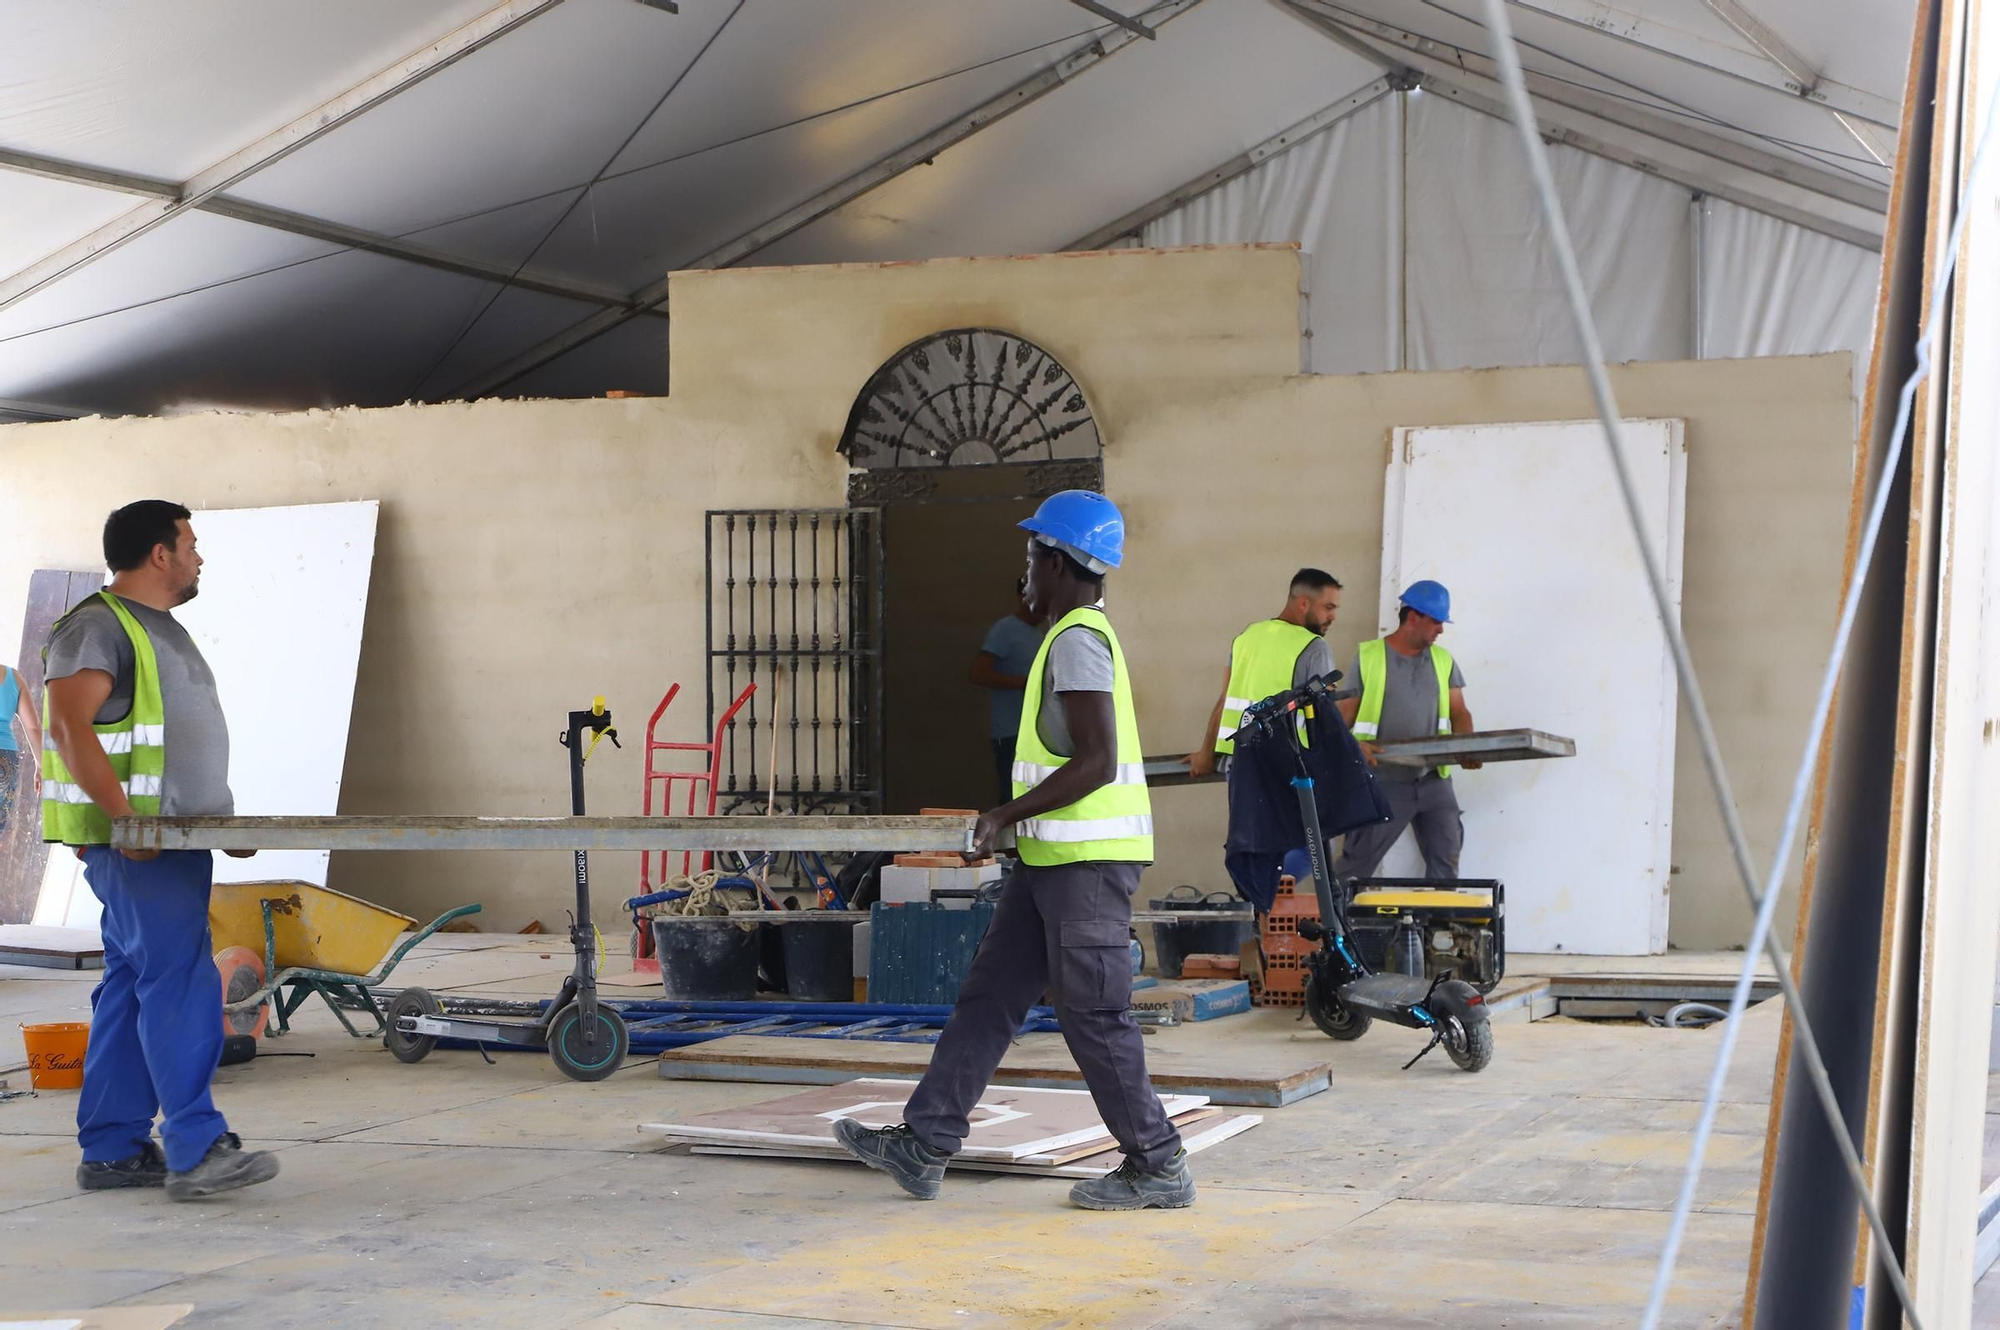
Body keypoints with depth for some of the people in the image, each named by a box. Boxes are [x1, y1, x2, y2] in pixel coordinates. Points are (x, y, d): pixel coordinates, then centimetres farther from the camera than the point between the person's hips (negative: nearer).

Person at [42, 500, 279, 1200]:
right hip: (133, 846, -10)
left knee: (133, 989, 11)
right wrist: (125, 817, -26)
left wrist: (224, 820, 18)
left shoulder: (162, 629, 22)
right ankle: (196, 1149, -14)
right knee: (181, 984, -14)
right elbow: (69, 726, -20)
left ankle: (111, 1150, 15)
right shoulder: (97, 627, -9)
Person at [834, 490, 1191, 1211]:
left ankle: (1158, 1167, 6)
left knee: (1093, 1015, -4)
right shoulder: (1084, 631, 17)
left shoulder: (1077, 641, -16)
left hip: (1087, 859, -11)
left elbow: (1097, 762, -23)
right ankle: (924, 1147, 12)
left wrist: (1005, 814, -19)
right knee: (989, 996, 9)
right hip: (1054, 856, 11)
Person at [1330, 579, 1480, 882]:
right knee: (1357, 862, -2)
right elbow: (1342, 717, -2)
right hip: (1383, 783, -4)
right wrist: (1356, 746, -23)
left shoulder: (1443, 661, 11)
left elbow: (1459, 713, 9)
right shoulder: (1369, 658, -2)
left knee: (1446, 860, 2)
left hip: (1433, 780, 4)